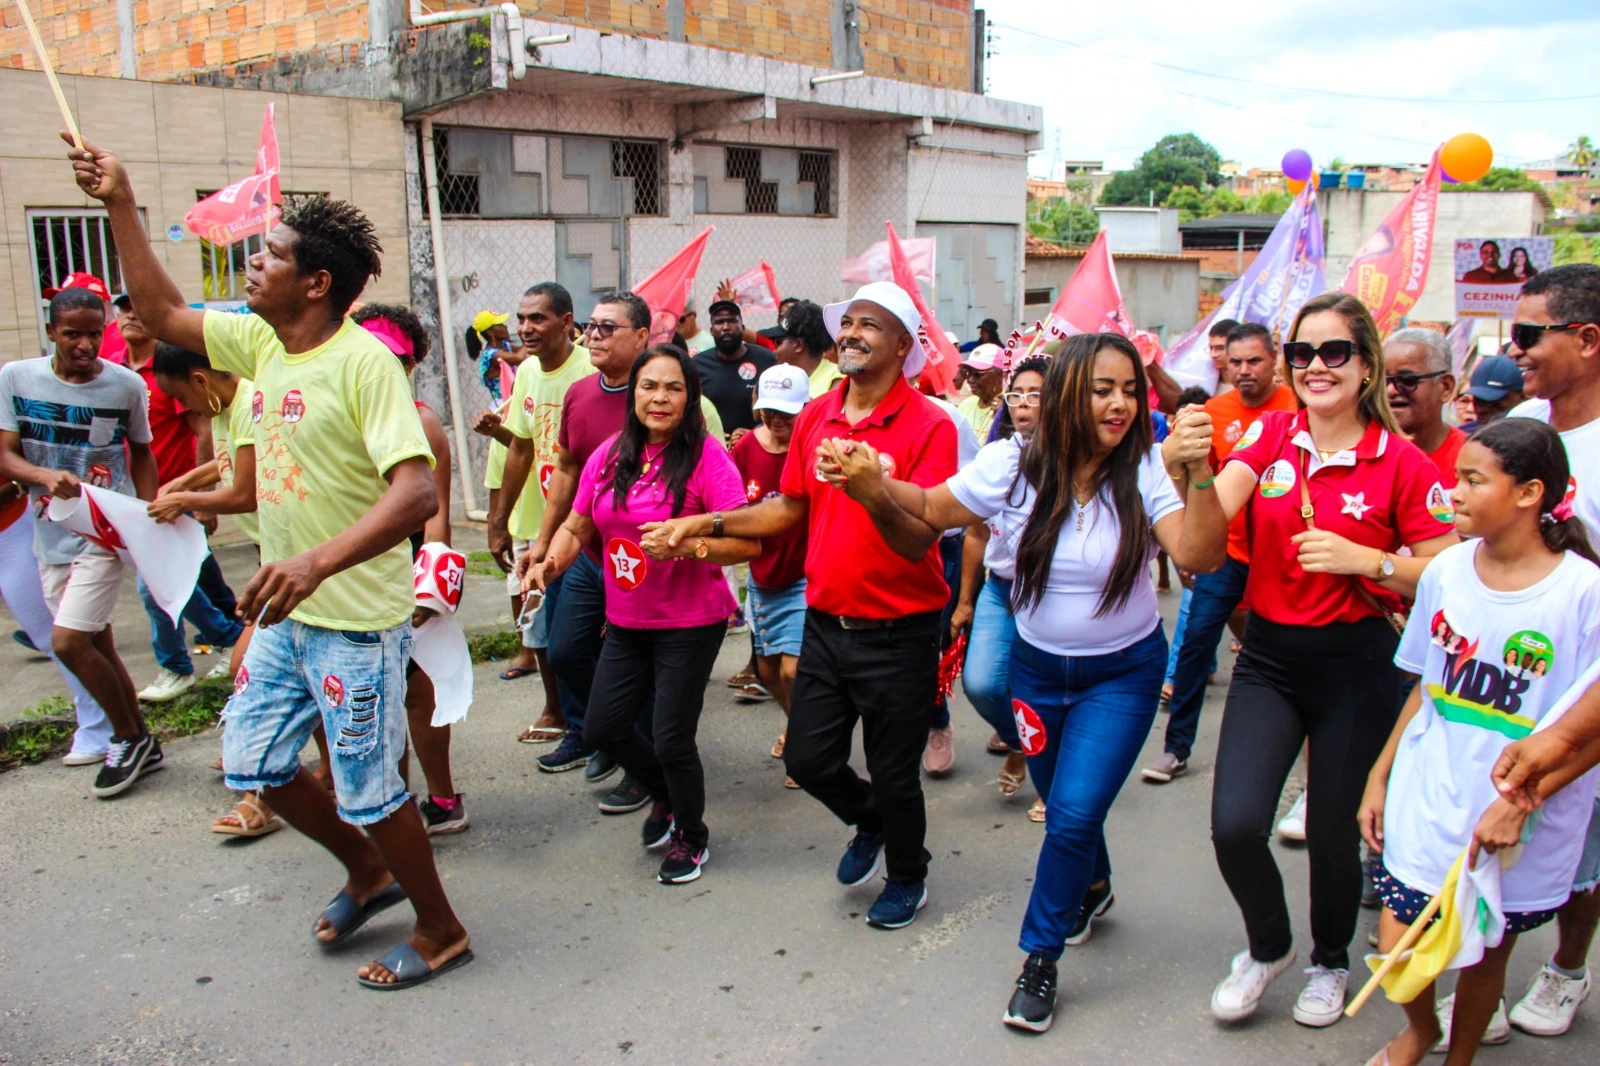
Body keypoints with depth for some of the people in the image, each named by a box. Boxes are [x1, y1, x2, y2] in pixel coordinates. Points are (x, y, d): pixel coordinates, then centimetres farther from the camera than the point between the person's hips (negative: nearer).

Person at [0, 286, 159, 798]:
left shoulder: (127, 385, -7)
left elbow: (141, 454, 6)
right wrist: (48, 476, -26)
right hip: (51, 534, 4)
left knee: (68, 642, -13)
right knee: (96, 646, 11)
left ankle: (129, 738, 8)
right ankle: (139, 743, 27)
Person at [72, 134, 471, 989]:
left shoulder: (363, 362, -21)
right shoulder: (261, 342, 5)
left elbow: (418, 491, -32)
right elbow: (162, 314, 19)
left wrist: (317, 561, -43)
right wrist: (120, 205, 13)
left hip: (356, 618, -9)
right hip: (285, 610, 9)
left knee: (369, 789, 4)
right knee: (253, 763, 18)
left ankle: (440, 932, 27)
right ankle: (367, 871, 40)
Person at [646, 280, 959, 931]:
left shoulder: (929, 426, -14)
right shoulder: (814, 418, 4)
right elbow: (791, 509, 14)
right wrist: (709, 523, 8)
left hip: (897, 634, -5)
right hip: (825, 622, 6)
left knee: (893, 774, 9)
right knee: (807, 759, 12)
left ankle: (908, 877, 39)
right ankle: (869, 823, 45)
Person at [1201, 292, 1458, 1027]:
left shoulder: (1402, 462, -7)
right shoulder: (1271, 434, 1)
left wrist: (1367, 561, -20)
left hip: (1355, 664, -2)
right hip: (1268, 656, 2)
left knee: (1332, 831, 9)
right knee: (1235, 824, -7)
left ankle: (1330, 964, 40)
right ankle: (1267, 949, 25)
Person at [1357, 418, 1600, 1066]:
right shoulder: (1447, 569, -1)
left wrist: (1520, 802, -19)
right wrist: (1379, 776, 9)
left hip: (1523, 831, -3)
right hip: (1426, 809, 3)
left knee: (1485, 957, 15)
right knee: (1396, 956, 5)